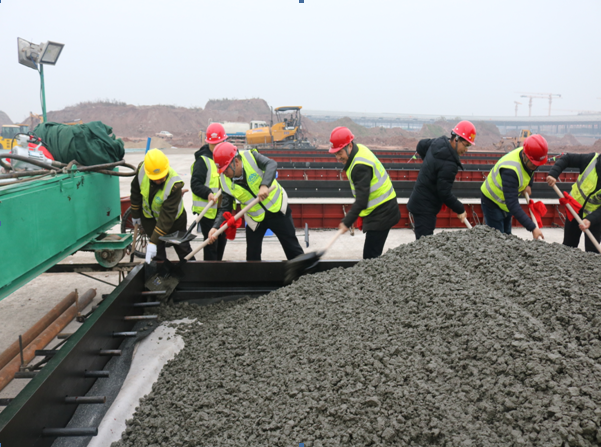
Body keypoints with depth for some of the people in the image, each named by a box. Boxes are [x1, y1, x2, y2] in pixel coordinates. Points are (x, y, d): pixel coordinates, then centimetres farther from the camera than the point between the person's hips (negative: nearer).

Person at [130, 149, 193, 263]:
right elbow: (136, 191, -3)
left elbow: (167, 216, -38)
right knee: (157, 253, 8)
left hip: (173, 220, -3)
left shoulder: (174, 185, -38)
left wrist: (153, 241, -41)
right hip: (149, 218, 3)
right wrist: (135, 214, 8)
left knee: (182, 248, 12)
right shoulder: (141, 170, -24)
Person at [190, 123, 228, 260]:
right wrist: (208, 193, -33)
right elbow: (195, 184, -17)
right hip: (207, 209, -7)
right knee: (211, 242, -4)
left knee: (222, 239, 17)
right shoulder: (202, 160, -12)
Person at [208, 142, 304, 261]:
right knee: (252, 256, 4)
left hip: (277, 208, -3)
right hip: (255, 219, 3)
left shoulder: (250, 157, -19)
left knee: (292, 247, 8)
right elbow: (225, 209, -8)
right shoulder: (225, 181, -11)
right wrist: (216, 227, -24)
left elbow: (271, 164, -35)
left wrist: (264, 185, -51)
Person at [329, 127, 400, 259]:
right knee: (372, 254, 13)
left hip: (381, 214, -10)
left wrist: (347, 222, -28)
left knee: (370, 257, -11)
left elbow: (361, 200, -29)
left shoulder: (360, 166, -24)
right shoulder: (360, 150, 7)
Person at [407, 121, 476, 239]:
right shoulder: (448, 165, -25)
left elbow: (421, 145, 24)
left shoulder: (438, 142, 3)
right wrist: (460, 210, -8)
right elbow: (445, 193, -21)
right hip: (425, 208, -10)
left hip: (418, 202, 10)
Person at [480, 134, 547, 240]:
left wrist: (528, 184, -5)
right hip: (492, 202, -9)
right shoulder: (510, 170, -40)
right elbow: (513, 204, -43)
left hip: (506, 203, 9)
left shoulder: (528, 158, -14)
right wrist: (532, 228, -45)